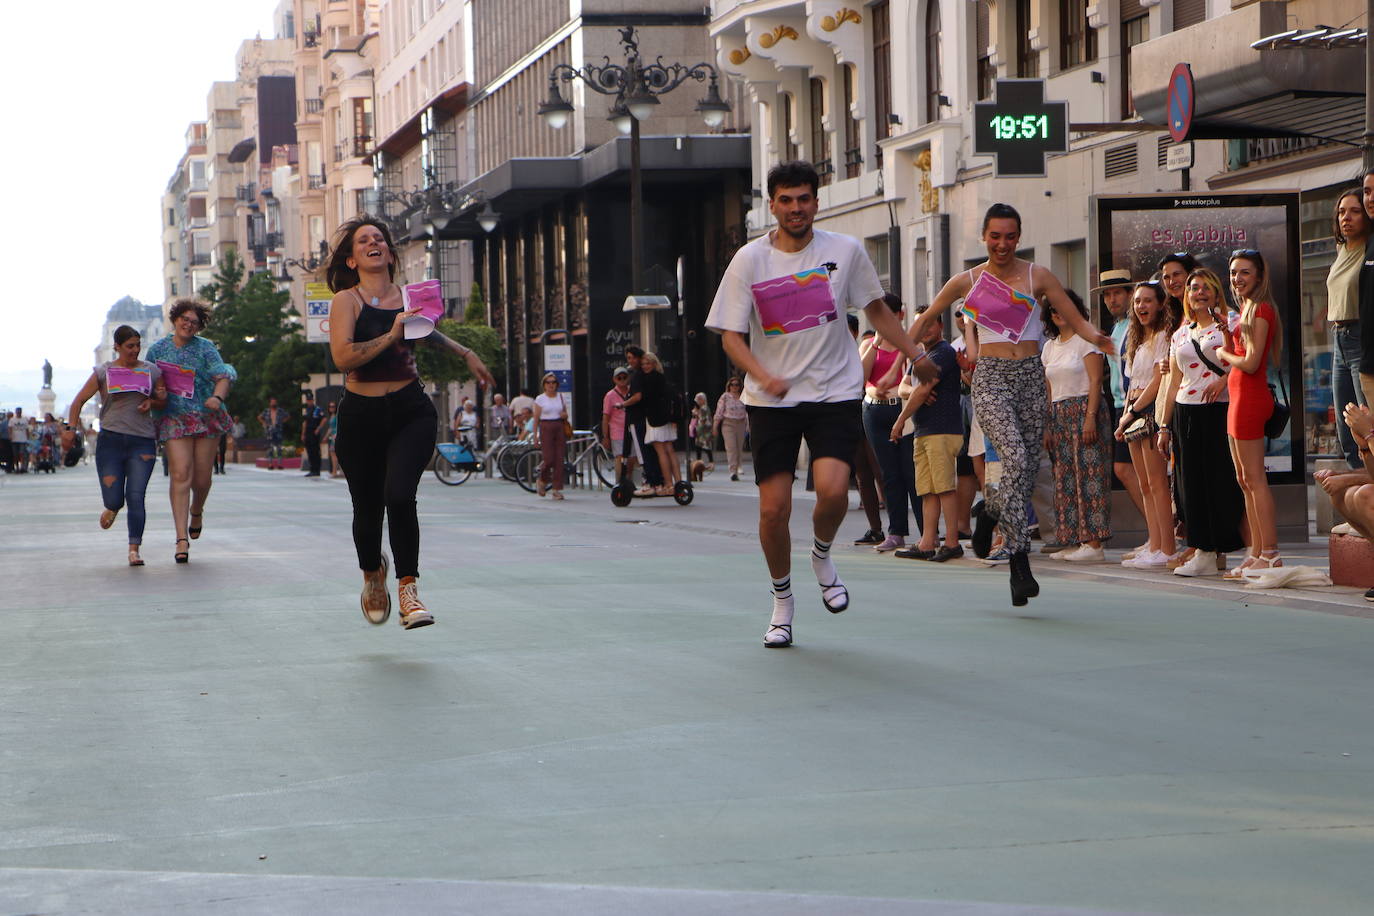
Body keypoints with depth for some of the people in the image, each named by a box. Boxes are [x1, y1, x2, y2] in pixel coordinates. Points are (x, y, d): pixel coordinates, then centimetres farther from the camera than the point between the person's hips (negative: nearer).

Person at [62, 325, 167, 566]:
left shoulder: (152, 371, 10)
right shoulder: (103, 372, 6)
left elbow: (164, 401, 20)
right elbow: (79, 401, 11)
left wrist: (152, 402, -3)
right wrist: (71, 428, -1)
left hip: (142, 442, 0)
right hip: (111, 440, 0)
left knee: (136, 497, -12)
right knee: (113, 499, -4)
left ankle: (134, 549, -7)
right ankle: (113, 508, 34)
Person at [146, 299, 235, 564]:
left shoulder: (205, 348, 3)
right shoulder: (157, 350, 8)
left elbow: (223, 377, -7)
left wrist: (217, 397, -28)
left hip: (207, 418, 1)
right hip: (173, 420, 0)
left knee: (202, 477, 4)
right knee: (180, 474, -14)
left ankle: (197, 512, 40)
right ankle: (182, 538, -16)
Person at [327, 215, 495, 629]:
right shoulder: (347, 300, -4)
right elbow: (342, 356, -19)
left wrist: (466, 353, 38)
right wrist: (391, 337, -24)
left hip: (411, 412, 1)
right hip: (361, 416, -1)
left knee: (400, 495, -21)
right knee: (368, 509, 9)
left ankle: (408, 588, -13)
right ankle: (373, 574, 40)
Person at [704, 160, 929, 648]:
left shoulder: (845, 251, 0)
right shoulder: (749, 260, -3)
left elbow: (877, 310, 15)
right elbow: (731, 334, -4)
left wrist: (917, 354, 12)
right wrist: (764, 377, -21)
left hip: (834, 392, 0)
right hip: (771, 401, 0)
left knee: (832, 489, -22)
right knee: (773, 508, -4)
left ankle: (822, 555, 12)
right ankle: (782, 600, 21)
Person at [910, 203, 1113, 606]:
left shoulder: (1038, 277, 6)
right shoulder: (967, 281, 6)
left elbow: (1076, 320, 5)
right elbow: (926, 319, 17)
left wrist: (1098, 338, -15)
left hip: (1031, 377, 3)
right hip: (991, 379, -2)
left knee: (1028, 472, 0)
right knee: (1016, 459, -22)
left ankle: (989, 512, 34)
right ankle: (1018, 559, -20)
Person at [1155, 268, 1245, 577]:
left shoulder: (1229, 325, 3)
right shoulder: (1180, 335, 18)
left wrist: (1224, 380, -24)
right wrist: (1164, 426, 17)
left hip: (1220, 411, -5)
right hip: (1186, 413, 5)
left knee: (1221, 479, -6)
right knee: (1193, 482, 1)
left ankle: (1217, 550, -3)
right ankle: (1203, 549, 4)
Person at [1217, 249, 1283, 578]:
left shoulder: (1261, 310, -12)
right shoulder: (1246, 309, 18)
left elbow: (1251, 363, -18)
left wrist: (1224, 354, -2)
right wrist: (1227, 335, 3)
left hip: (1250, 398, -10)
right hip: (1240, 398, 10)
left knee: (1254, 478, -10)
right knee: (1245, 479, 10)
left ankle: (1270, 554, -11)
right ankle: (1257, 553, 13)